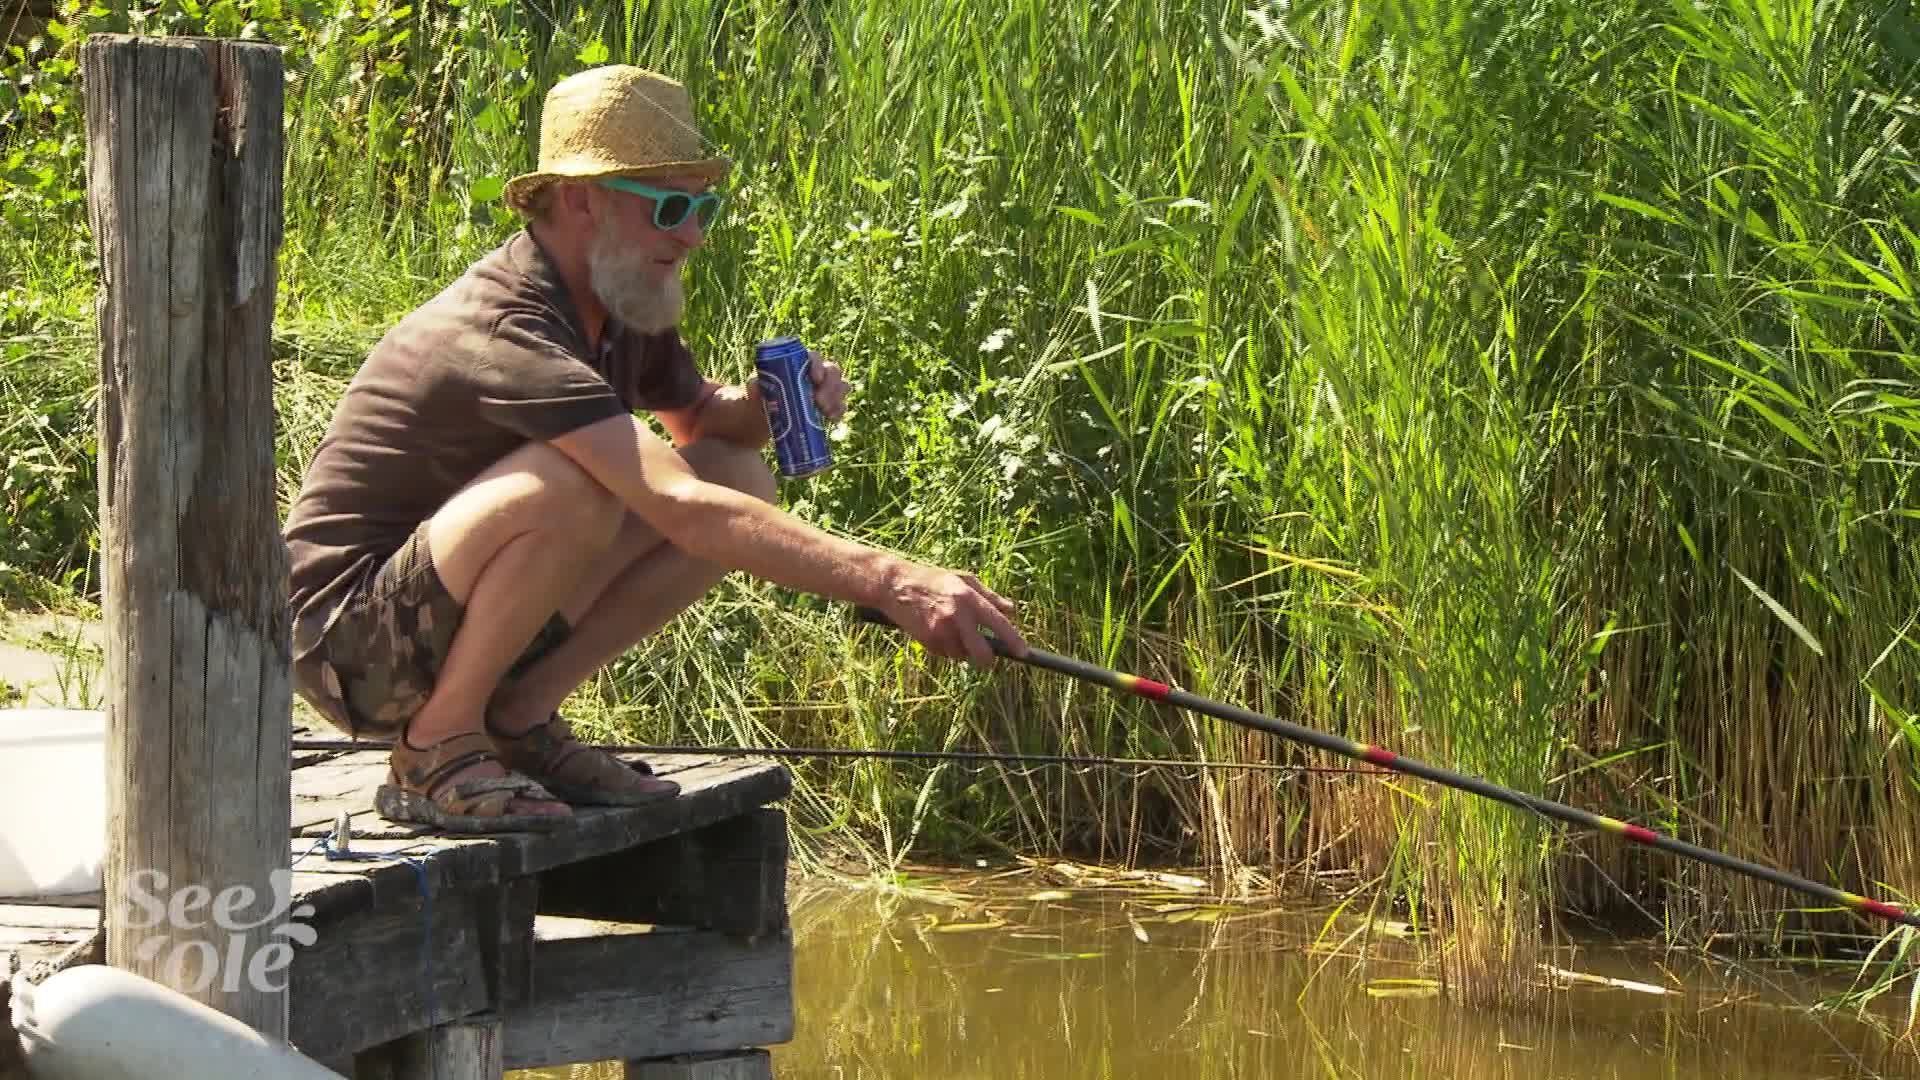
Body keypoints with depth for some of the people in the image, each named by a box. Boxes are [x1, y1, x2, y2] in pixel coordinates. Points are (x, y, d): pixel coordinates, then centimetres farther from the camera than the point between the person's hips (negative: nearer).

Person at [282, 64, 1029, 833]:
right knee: (572, 487, -35)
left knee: (739, 478, 0)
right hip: (350, 645, -9)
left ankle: (517, 715, 3)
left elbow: (698, 421, 24)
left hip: (459, 619, 9)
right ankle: (436, 750, -16)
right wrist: (888, 582, -41)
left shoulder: (620, 310, 3)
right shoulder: (507, 331, -26)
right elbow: (684, 510, -36)